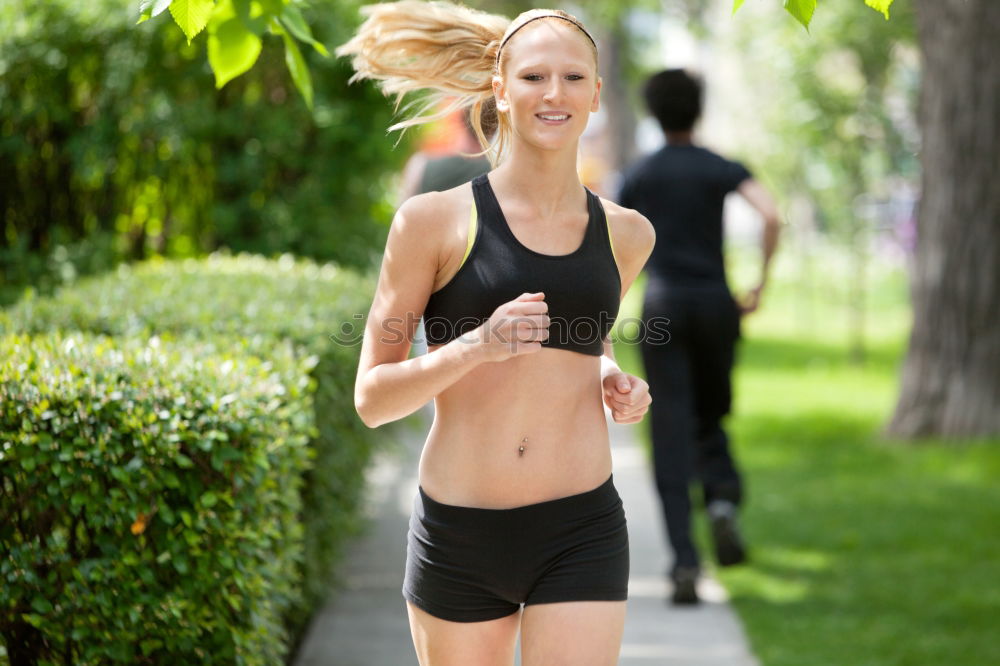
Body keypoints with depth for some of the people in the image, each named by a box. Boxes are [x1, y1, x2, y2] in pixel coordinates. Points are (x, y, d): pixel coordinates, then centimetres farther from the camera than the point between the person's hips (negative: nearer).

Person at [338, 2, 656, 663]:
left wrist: (612, 379, 4)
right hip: (458, 536, -1)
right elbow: (371, 398, -5)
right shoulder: (434, 222, -5)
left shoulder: (626, 235, 5)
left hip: (581, 535, 1)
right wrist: (475, 347, -22)